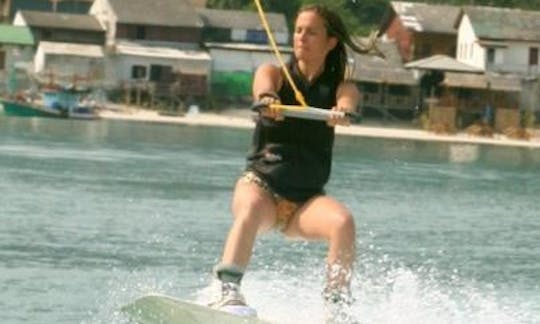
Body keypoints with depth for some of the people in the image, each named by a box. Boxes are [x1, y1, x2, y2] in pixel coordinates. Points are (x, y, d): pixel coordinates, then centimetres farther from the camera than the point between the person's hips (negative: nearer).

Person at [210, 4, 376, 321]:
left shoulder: (341, 87, 7)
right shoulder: (275, 73, 7)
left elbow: (347, 103, -18)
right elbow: (263, 86, -19)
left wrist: (342, 113, -43)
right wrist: (267, 100, -44)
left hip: (306, 199, 1)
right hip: (261, 183, -1)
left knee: (343, 221, -30)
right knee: (252, 209, -35)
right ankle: (228, 292, -46)